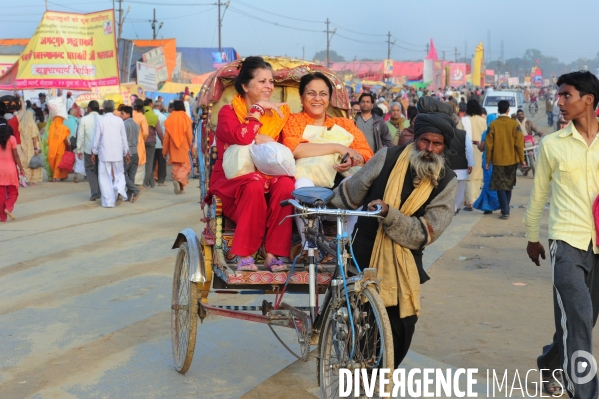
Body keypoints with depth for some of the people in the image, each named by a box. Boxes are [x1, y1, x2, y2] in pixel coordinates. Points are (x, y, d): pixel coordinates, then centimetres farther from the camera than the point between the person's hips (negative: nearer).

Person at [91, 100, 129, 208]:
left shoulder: (101, 120, -4)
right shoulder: (119, 120, 1)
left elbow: (97, 137, -2)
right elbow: (124, 138, 6)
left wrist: (94, 152, 9)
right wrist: (126, 152, 15)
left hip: (104, 153, -1)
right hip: (117, 153, 2)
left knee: (106, 178, 4)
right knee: (119, 174, 14)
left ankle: (108, 201, 1)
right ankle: (120, 191, -13)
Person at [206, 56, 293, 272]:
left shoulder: (278, 112, 12)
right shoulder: (228, 112, 0)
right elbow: (241, 138, -21)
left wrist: (267, 141, -13)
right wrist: (258, 109, -12)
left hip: (268, 175, 3)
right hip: (233, 180, -3)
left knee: (285, 184, -31)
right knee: (255, 184, -37)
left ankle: (273, 253, -26)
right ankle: (244, 254, -27)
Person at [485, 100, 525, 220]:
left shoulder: (493, 125, -7)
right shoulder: (514, 124, -6)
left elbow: (489, 144, -5)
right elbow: (519, 143, -6)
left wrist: (488, 160, 5)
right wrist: (522, 159, 5)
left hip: (498, 160, -2)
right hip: (512, 160, 2)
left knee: (500, 186, 4)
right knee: (509, 185, 17)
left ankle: (505, 211, -6)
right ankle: (505, 209, 24)